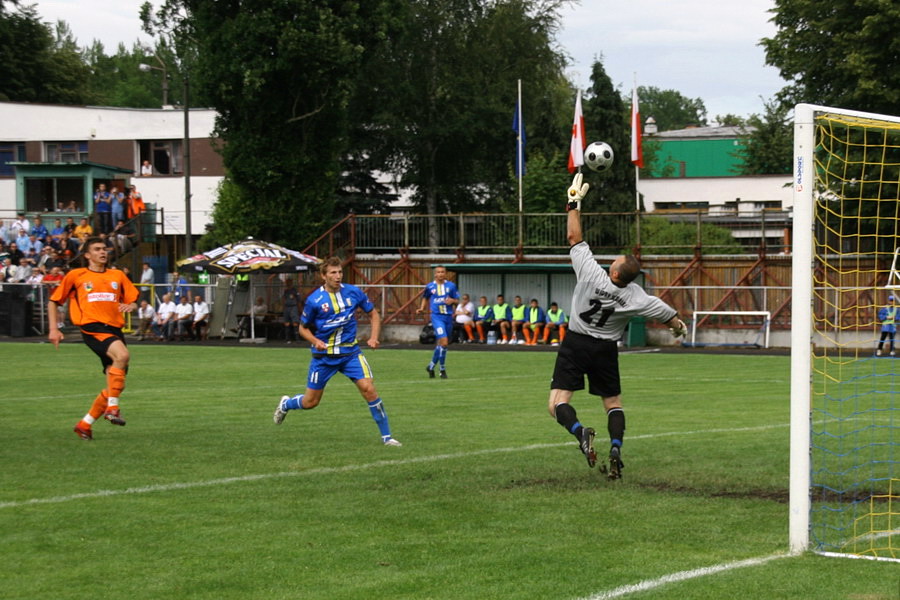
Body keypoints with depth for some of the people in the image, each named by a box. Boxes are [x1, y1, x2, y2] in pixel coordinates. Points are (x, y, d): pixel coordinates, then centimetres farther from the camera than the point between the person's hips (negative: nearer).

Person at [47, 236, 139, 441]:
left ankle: (84, 424, 18)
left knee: (115, 386, 3)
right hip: (92, 327, -5)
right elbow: (53, 301, 15)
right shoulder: (76, 276, 9)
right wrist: (54, 329, 5)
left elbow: (133, 301, 21)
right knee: (122, 354, -34)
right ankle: (112, 408, -26)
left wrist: (130, 306, -4)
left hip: (115, 330, 5)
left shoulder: (117, 276, 19)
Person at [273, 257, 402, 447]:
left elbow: (374, 314, 8)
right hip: (323, 355, -1)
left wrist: (373, 337, -7)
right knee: (310, 402, 7)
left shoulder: (353, 292, -5)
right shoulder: (314, 300, -12)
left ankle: (386, 436, -7)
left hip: (350, 352, 1)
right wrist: (315, 341, -18)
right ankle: (286, 404, 43)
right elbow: (303, 327, 1)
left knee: (368, 388, -17)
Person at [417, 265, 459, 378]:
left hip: (448, 317, 3)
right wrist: (422, 308, 4)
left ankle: (431, 366, 30)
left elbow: (457, 301, 10)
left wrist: (452, 300, -12)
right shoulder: (430, 287, 3)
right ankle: (442, 369, -7)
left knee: (441, 343, 11)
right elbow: (425, 298, 20)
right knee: (444, 342, -18)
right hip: (437, 317, -3)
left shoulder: (451, 286, 5)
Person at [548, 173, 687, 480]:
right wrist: (678, 325, 27)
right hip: (606, 350, 3)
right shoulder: (635, 297, -12)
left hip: (575, 345, -3)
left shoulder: (591, 274, -22)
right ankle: (616, 449, -4)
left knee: (557, 403, -5)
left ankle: (580, 432, -35)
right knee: (613, 403, 18)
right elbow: (664, 312, 4)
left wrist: (573, 203, -5)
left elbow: (575, 238, -14)